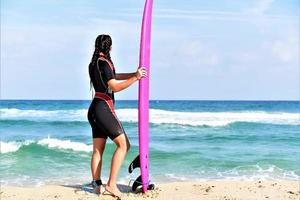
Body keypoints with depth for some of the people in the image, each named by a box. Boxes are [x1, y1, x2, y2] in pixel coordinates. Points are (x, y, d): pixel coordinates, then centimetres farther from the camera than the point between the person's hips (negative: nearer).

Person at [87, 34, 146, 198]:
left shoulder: (94, 64, 17)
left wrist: (134, 74, 23)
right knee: (123, 145, -7)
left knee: (97, 150, 8)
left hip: (94, 109, 10)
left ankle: (97, 184, 8)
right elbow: (115, 87, -18)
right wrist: (135, 78, -14)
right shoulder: (104, 63, -11)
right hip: (104, 108, -10)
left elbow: (113, 76, 27)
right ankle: (111, 184, -12)